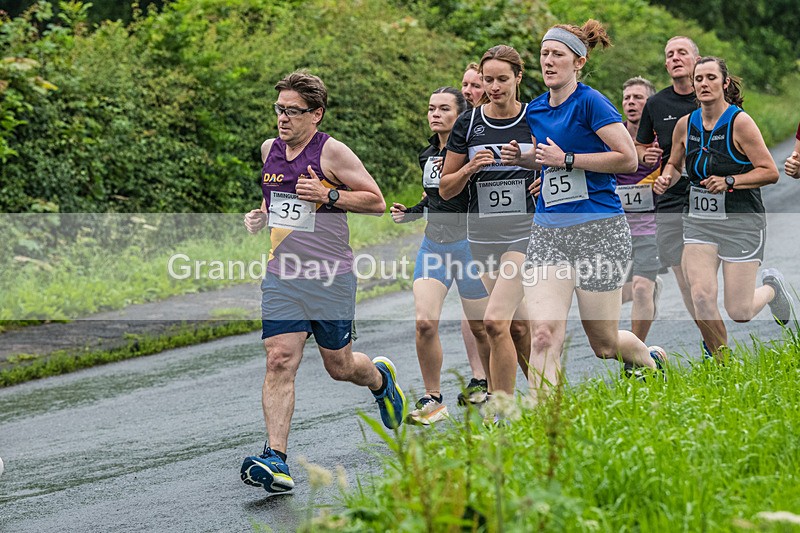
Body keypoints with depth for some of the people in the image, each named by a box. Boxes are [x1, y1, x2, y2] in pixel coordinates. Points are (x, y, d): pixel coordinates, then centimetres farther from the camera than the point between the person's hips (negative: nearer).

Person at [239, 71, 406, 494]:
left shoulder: (331, 152, -8)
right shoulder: (269, 150, 10)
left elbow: (376, 201, -5)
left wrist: (328, 194, -17)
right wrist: (261, 215, 9)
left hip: (331, 276, -4)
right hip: (282, 276, 4)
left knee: (339, 366, 9)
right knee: (279, 361, -12)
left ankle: (380, 377, 45)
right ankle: (275, 460, -17)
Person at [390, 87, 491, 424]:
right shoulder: (428, 156, 10)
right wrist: (410, 213, 10)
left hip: (469, 245, -5)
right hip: (433, 245, 5)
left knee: (481, 329, 5)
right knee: (425, 323, -11)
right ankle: (433, 401, -1)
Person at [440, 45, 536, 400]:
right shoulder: (468, 124, 3)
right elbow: (445, 188, 7)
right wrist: (470, 168, -11)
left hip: (525, 233, -4)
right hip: (483, 236, 4)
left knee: (496, 320, -17)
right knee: (518, 325, 10)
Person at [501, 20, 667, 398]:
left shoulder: (590, 102, -8)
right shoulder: (534, 111, 12)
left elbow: (628, 158, -14)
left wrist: (567, 159, -14)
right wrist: (520, 157, 8)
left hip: (599, 229, -5)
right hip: (548, 232, 5)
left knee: (604, 344, 7)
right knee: (544, 335, -14)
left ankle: (651, 360, 40)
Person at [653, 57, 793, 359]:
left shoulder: (740, 122, -10)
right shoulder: (685, 125, 4)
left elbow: (770, 172, -10)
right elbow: (675, 164, 22)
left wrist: (729, 181, -20)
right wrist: (666, 179, 0)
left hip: (741, 222, -4)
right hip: (699, 222, 4)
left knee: (739, 313, -3)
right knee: (701, 296, -14)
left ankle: (771, 287, 32)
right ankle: (724, 362, 8)